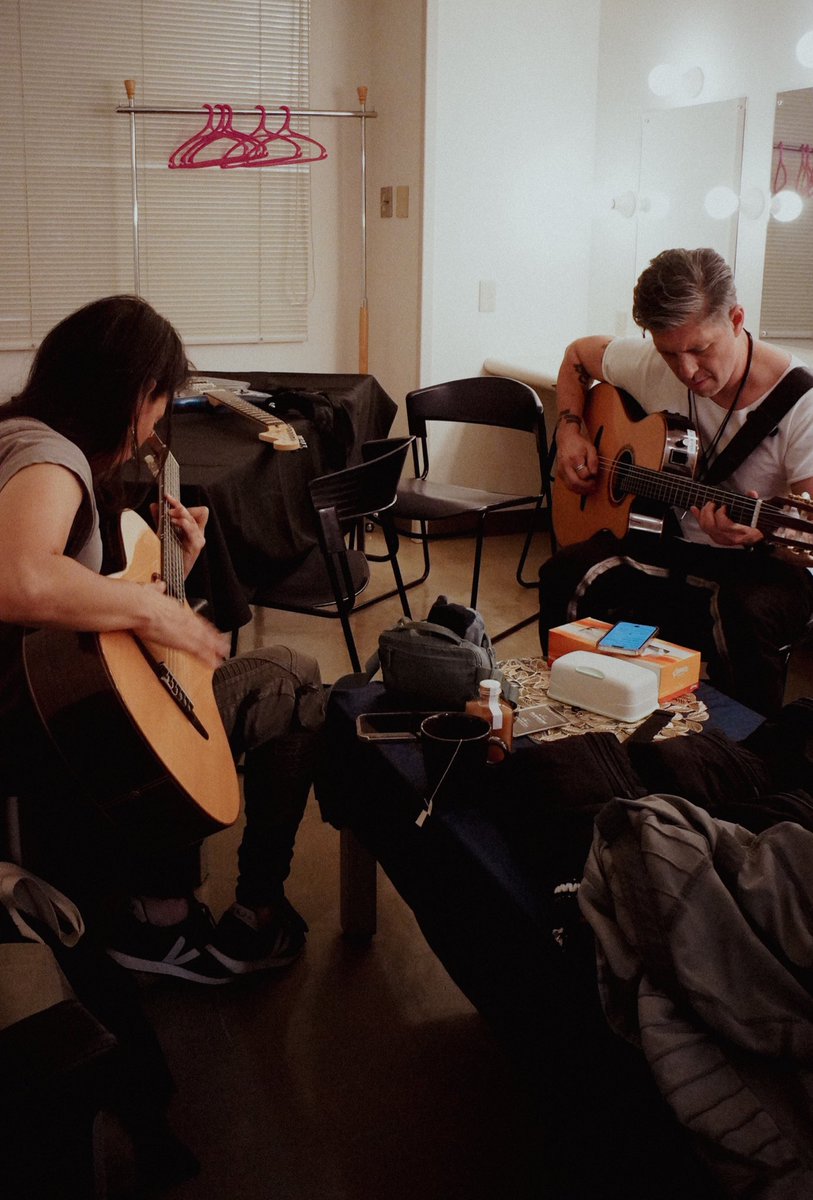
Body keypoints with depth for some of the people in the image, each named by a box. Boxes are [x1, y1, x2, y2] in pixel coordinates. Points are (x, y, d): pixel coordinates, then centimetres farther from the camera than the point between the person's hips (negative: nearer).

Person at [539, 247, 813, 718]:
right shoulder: (652, 366, -5)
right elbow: (579, 353, 17)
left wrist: (761, 532, -43)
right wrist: (570, 431, 2)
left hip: (767, 563, -3)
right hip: (672, 545, 4)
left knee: (746, 615, -38)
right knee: (564, 574, -23)